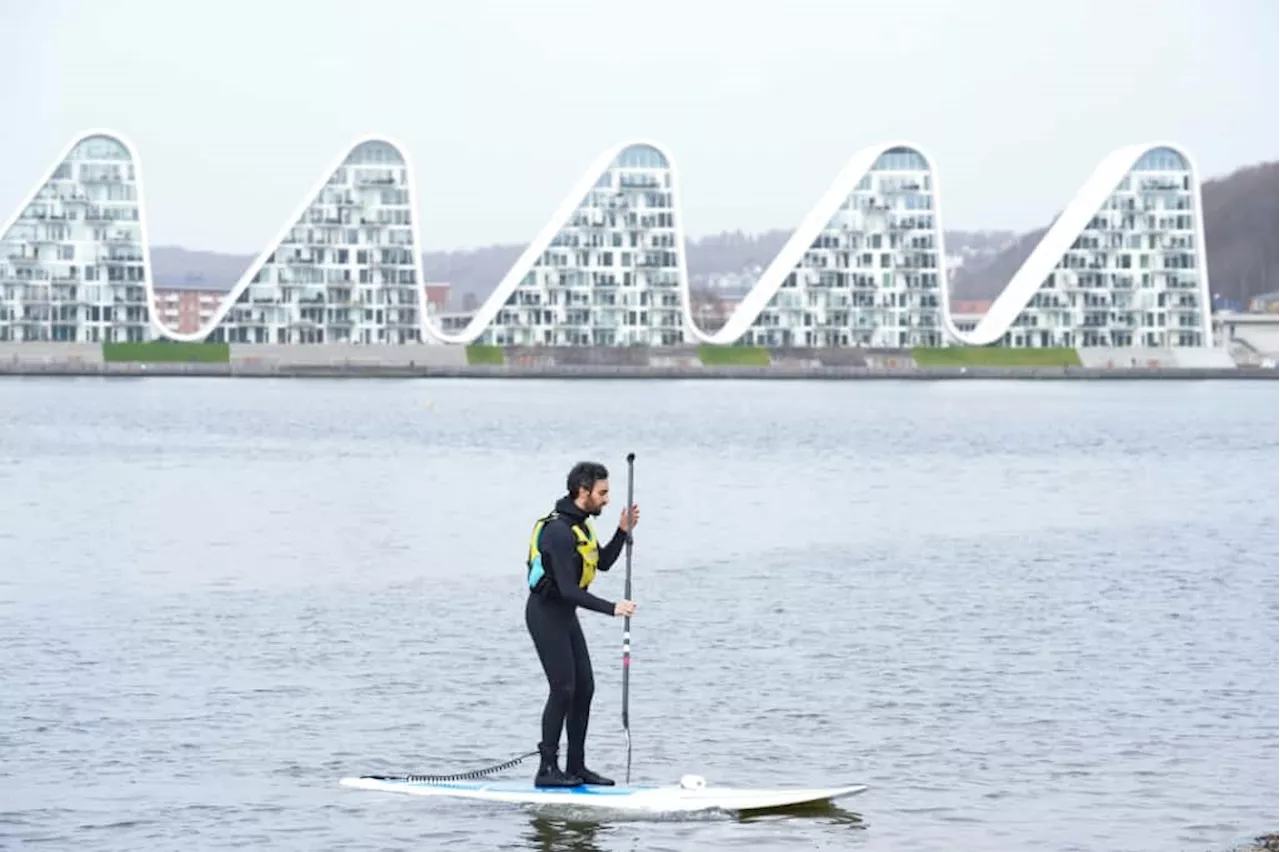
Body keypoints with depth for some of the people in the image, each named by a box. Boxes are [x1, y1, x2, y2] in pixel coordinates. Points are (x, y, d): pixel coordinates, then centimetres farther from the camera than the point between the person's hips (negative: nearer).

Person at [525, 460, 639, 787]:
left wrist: (623, 531, 7)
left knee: (584, 688, 8)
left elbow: (603, 563, 20)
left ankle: (576, 767, 14)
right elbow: (568, 589, -29)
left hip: (565, 614, 10)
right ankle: (547, 769, -8)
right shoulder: (558, 530, -24)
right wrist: (611, 608, -30)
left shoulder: (579, 524, 8)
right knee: (563, 689, -12)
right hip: (546, 613, -10)